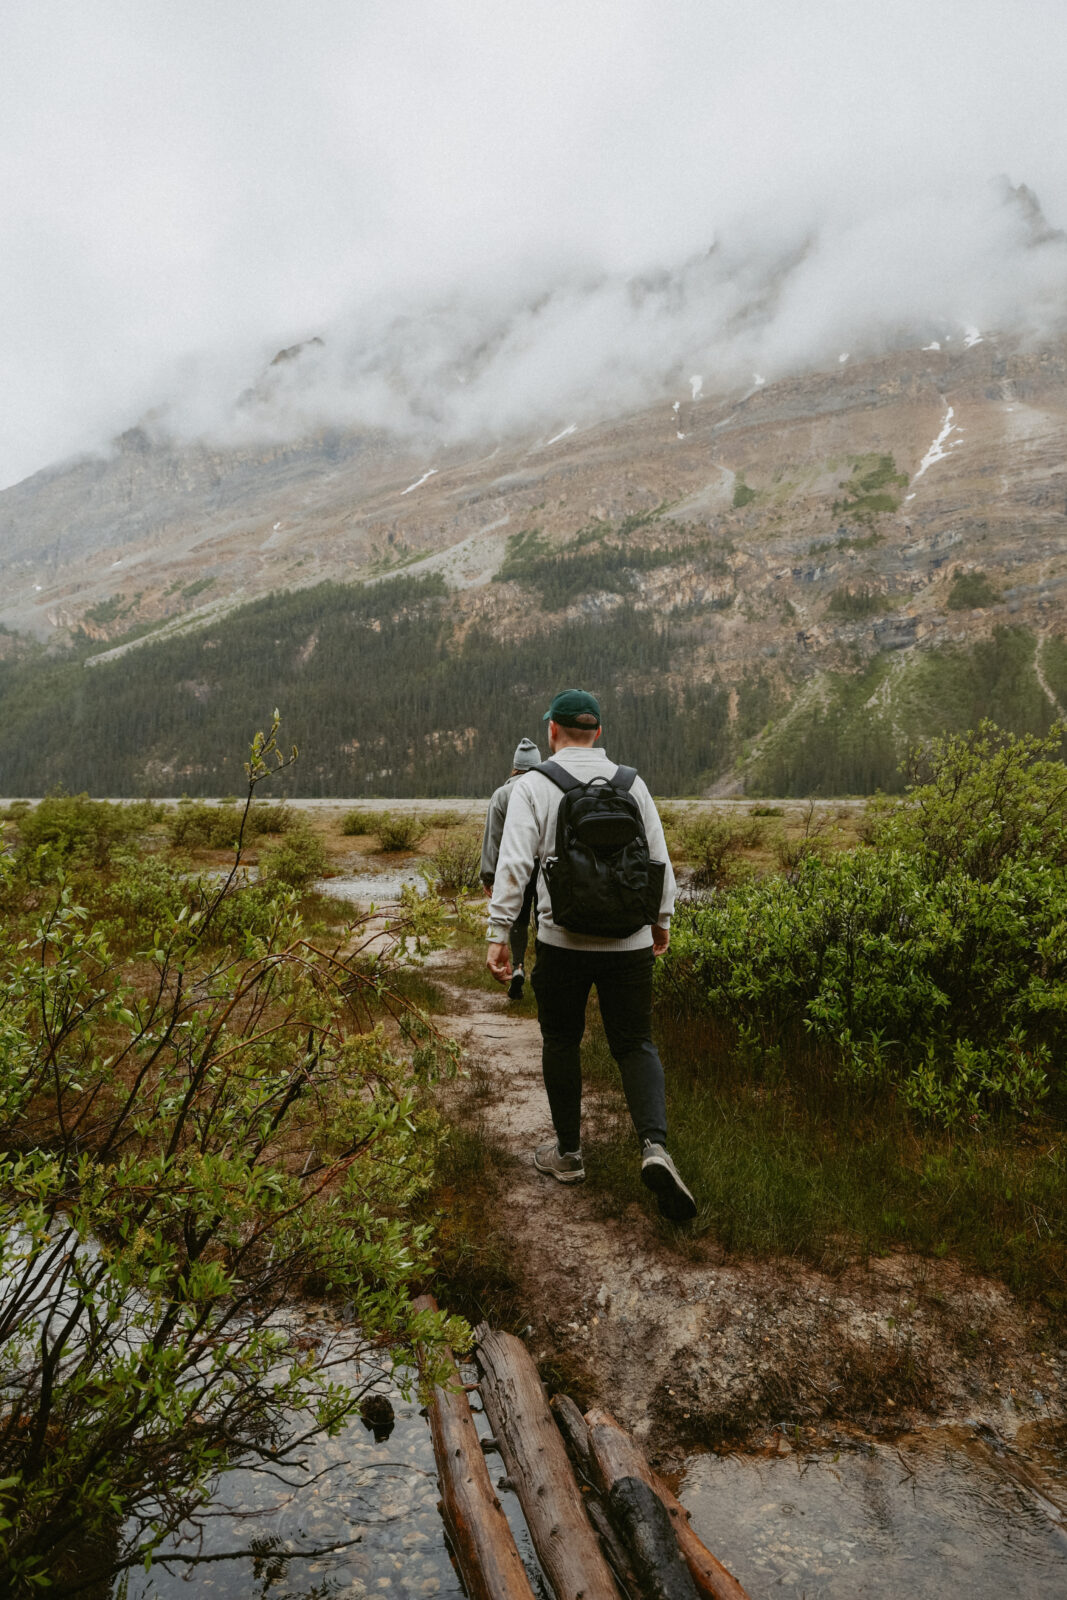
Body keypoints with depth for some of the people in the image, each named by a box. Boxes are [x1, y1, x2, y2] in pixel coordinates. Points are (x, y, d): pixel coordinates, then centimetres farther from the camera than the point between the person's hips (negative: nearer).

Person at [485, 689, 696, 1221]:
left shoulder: (532, 786, -3)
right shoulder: (631, 782, 6)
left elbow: (514, 864, -10)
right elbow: (659, 858, 10)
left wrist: (498, 934, -6)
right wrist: (662, 920, 22)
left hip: (563, 940, -2)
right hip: (630, 941, 2)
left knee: (561, 1041, 15)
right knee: (635, 1043, 10)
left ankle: (568, 1153, 26)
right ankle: (654, 1147, -10)